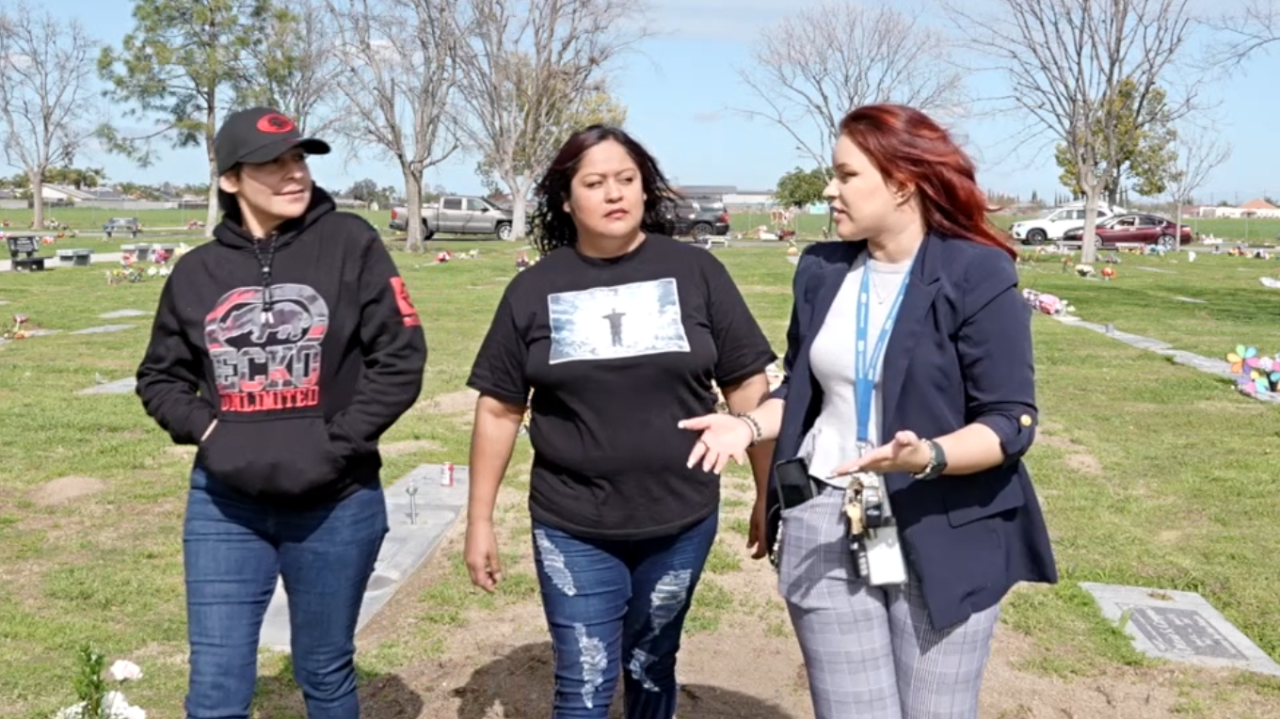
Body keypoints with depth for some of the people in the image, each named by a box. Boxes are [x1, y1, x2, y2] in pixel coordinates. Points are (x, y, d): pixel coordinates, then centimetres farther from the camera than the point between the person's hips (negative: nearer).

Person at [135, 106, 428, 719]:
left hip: (335, 503, -1)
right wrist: (207, 431, -5)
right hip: (223, 504, 2)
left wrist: (337, 442, -13)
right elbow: (160, 377, 13)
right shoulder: (197, 271, 4)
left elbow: (401, 359, -7)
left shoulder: (349, 243, -4)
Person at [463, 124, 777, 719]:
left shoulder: (695, 272, -3)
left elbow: (748, 385, 1)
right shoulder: (534, 289, -2)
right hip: (573, 528, 0)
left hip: (680, 522, 1)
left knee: (651, 670, 18)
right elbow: (499, 409, 3)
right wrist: (479, 519, 3)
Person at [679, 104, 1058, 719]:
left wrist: (928, 457, -30)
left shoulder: (977, 274, -11)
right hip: (823, 527, 4)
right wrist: (750, 425, -4)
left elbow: (1010, 422, -13)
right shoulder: (822, 271, 5)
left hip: (942, 537, -4)